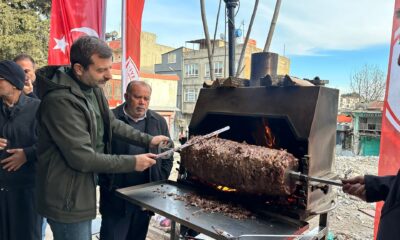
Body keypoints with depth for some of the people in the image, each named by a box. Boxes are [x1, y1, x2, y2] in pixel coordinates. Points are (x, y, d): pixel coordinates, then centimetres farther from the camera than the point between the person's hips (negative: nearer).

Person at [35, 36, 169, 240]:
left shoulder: (94, 89, 1)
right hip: (67, 199, -9)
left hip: (84, 191, 9)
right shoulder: (60, 100, -27)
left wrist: (148, 140, 4)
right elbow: (82, 158, -27)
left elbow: (113, 124, 13)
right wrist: (133, 162, -20)